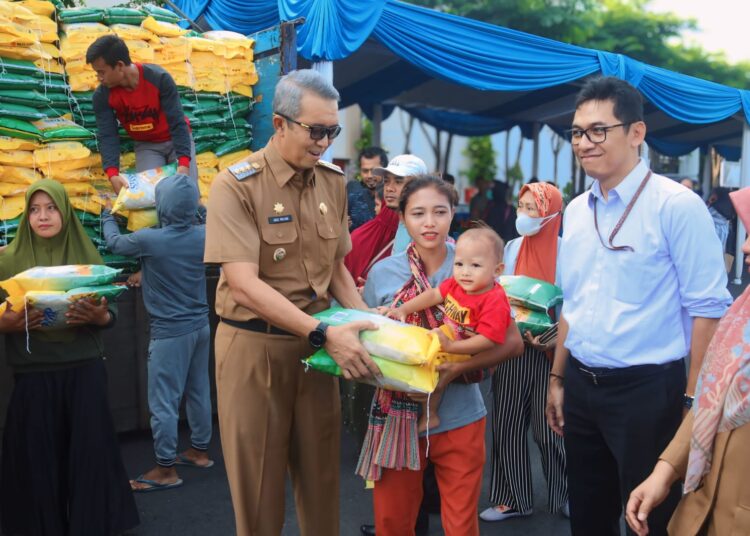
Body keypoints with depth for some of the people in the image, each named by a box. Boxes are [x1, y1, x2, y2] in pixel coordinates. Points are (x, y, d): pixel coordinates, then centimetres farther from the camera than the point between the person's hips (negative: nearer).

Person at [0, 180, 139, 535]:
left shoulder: (87, 255, 4)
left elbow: (111, 312, 5)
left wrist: (99, 316, -17)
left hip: (85, 370, 1)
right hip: (33, 374, 0)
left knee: (89, 452, 2)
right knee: (38, 458, 5)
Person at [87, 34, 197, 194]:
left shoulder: (159, 78, -26)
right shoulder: (102, 96, -17)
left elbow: (177, 123, -26)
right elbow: (107, 136, -19)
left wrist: (183, 164, -38)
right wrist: (112, 174, -37)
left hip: (176, 139, -2)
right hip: (146, 146, 2)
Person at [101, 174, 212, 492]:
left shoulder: (149, 240, -17)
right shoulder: (204, 235, -4)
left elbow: (113, 242, 3)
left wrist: (108, 214, 21)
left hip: (170, 332, -6)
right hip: (200, 326, 6)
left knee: (163, 402, 2)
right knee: (198, 392, 18)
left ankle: (166, 470, 9)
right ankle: (199, 451, 31)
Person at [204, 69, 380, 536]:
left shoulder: (333, 181, 3)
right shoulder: (236, 185, -14)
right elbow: (244, 285, -22)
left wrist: (365, 319, -3)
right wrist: (325, 333, -28)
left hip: (316, 341, 5)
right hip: (255, 345, -4)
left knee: (321, 476, 13)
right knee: (258, 482, 9)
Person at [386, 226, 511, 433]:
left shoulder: (495, 302, -28)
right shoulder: (456, 284, -5)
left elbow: (488, 341, -32)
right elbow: (434, 295, 7)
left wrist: (451, 346, -35)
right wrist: (403, 310, 0)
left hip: (467, 355, -8)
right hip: (446, 339, 8)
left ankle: (429, 416, -5)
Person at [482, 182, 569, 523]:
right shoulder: (511, 249, 5)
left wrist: (555, 339, -20)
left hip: (552, 351, -4)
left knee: (549, 428, 4)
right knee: (507, 426, 6)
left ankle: (563, 496, 22)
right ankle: (511, 499, 18)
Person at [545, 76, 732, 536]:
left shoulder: (676, 205, -12)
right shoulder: (576, 211, 7)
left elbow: (707, 308, -14)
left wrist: (692, 400, -15)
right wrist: (558, 379, 14)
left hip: (647, 391, -6)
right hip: (581, 387, 6)